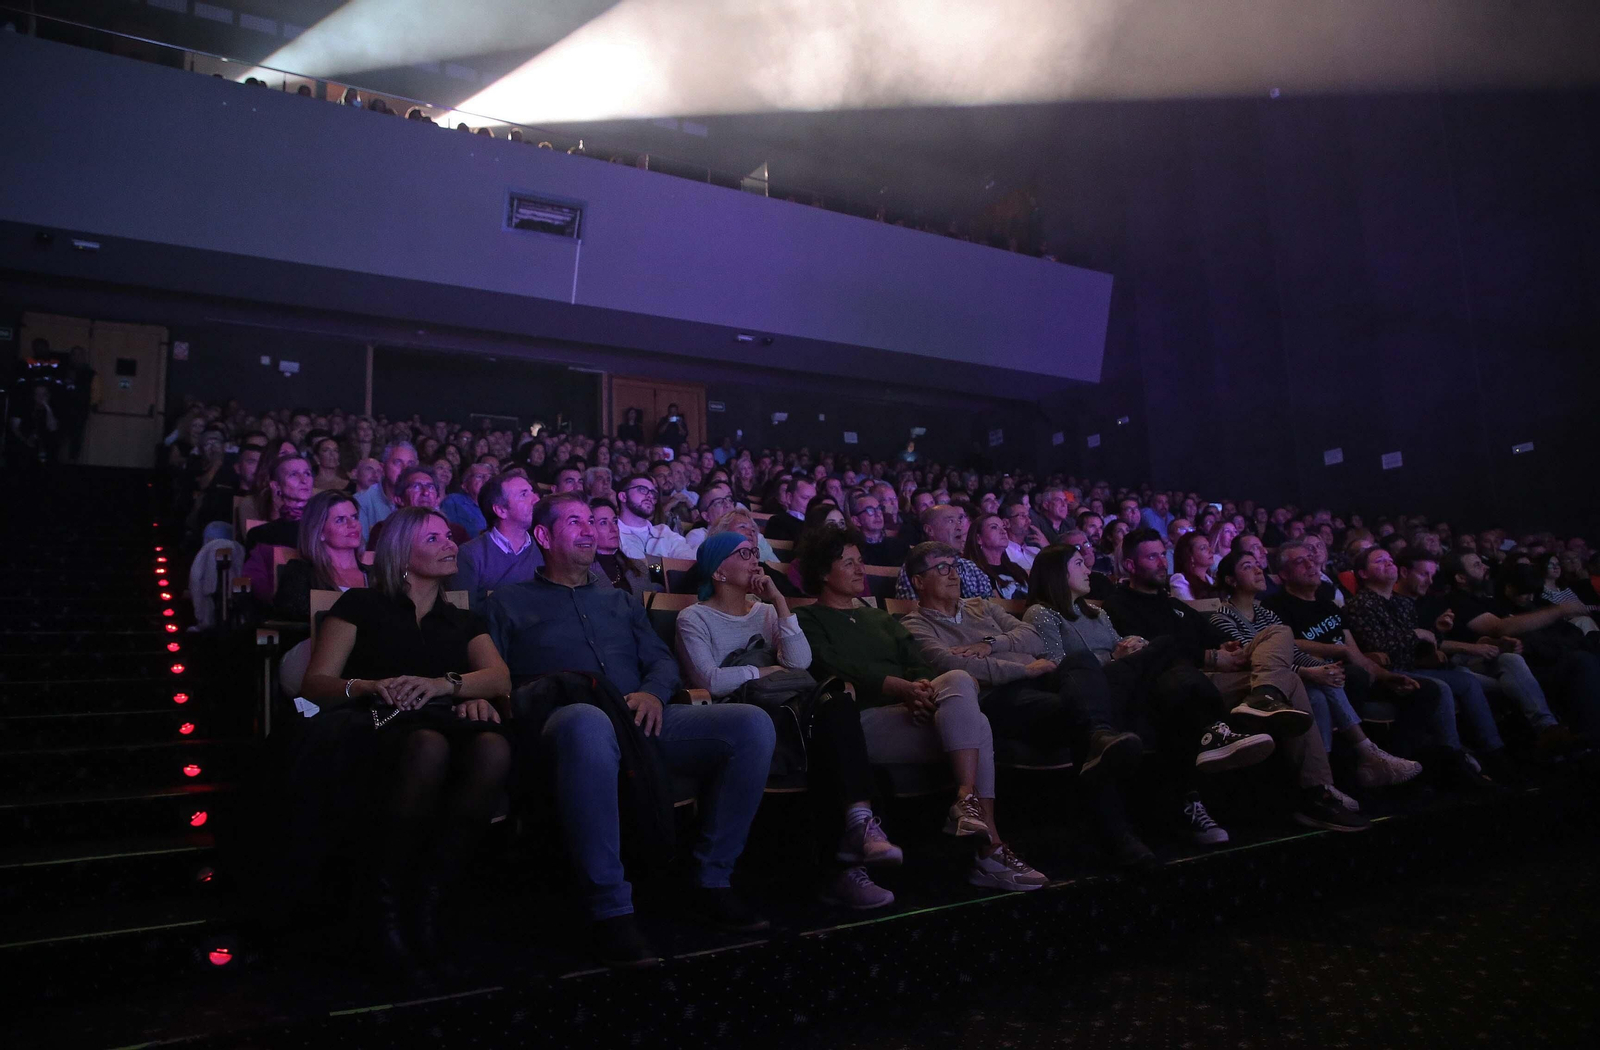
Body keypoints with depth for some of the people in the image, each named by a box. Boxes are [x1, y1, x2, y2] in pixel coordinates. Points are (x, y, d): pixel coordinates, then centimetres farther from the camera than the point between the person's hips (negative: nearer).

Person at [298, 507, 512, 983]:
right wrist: (368, 686, -14)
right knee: (428, 746, -40)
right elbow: (314, 685, 8)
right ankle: (388, 900, -21)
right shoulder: (362, 605, 19)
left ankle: (429, 894, -23)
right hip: (378, 729, -2)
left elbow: (500, 678, 7)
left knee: (494, 748, -35)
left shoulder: (464, 621, 27)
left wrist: (445, 683, -14)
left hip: (447, 722, 3)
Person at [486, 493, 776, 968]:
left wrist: (654, 692, -3)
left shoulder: (621, 600, 31)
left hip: (642, 718, 5)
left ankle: (712, 880, -11)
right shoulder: (509, 603, 18)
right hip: (572, 722, -4)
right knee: (589, 722, -45)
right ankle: (610, 907, -35)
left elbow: (663, 659, 21)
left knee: (752, 723, -20)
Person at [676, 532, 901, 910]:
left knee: (836, 702, -29)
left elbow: (800, 661, 2)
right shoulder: (694, 619, 6)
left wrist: (779, 602, 1)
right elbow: (710, 681, -12)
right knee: (831, 711, -31)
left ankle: (856, 826, -36)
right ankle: (858, 824, -27)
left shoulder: (765, 612, 21)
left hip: (782, 710, 5)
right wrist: (763, 671, -3)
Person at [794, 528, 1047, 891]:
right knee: (974, 724, -24)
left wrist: (923, 687, -8)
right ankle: (990, 845, -24)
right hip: (865, 718, -6)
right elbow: (837, 669, -10)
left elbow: (918, 665, 18)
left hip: (908, 711, 6)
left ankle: (967, 801, -30)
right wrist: (902, 687, -23)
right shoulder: (809, 621, 9)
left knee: (957, 680, -27)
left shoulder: (880, 618, 30)